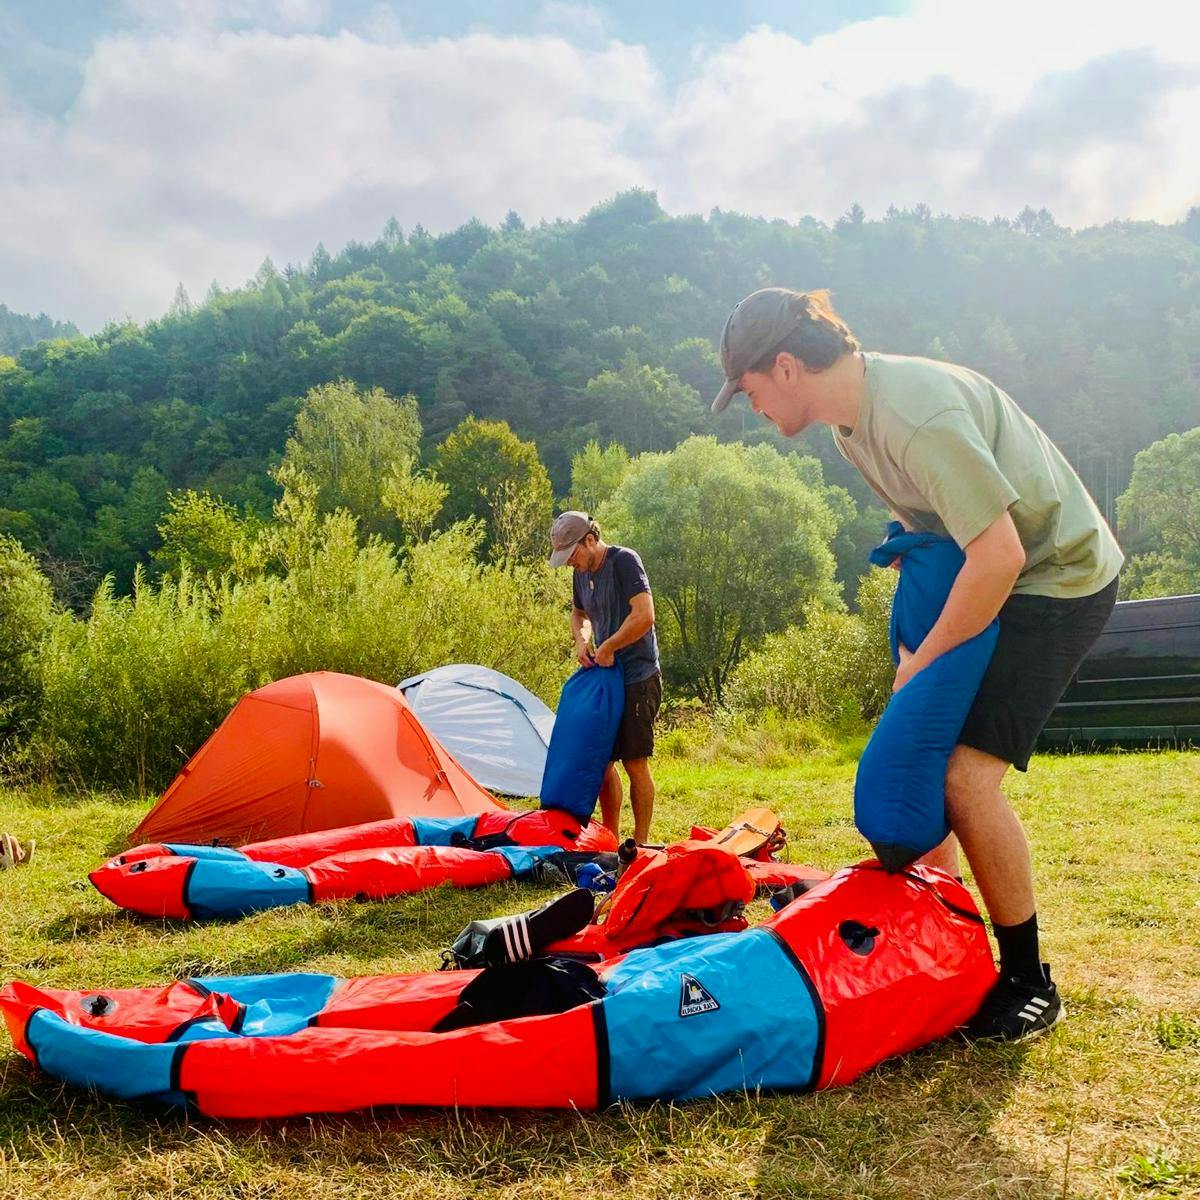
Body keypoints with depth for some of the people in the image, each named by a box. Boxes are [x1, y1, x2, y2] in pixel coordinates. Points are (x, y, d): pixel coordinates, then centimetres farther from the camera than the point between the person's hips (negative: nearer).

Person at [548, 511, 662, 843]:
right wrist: (581, 641, 6)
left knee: (634, 763, -4)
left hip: (637, 678, -8)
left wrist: (608, 647, -14)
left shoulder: (624, 561, -14)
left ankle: (640, 843, 8)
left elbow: (644, 616, -24)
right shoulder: (581, 573, 9)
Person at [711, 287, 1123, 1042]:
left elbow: (1000, 555, -31)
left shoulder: (918, 415, -30)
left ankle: (1029, 982, 2)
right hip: (990, 575, 9)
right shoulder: (851, 416, 1)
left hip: (1059, 577, -9)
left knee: (967, 774, -17)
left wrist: (924, 660, -20)